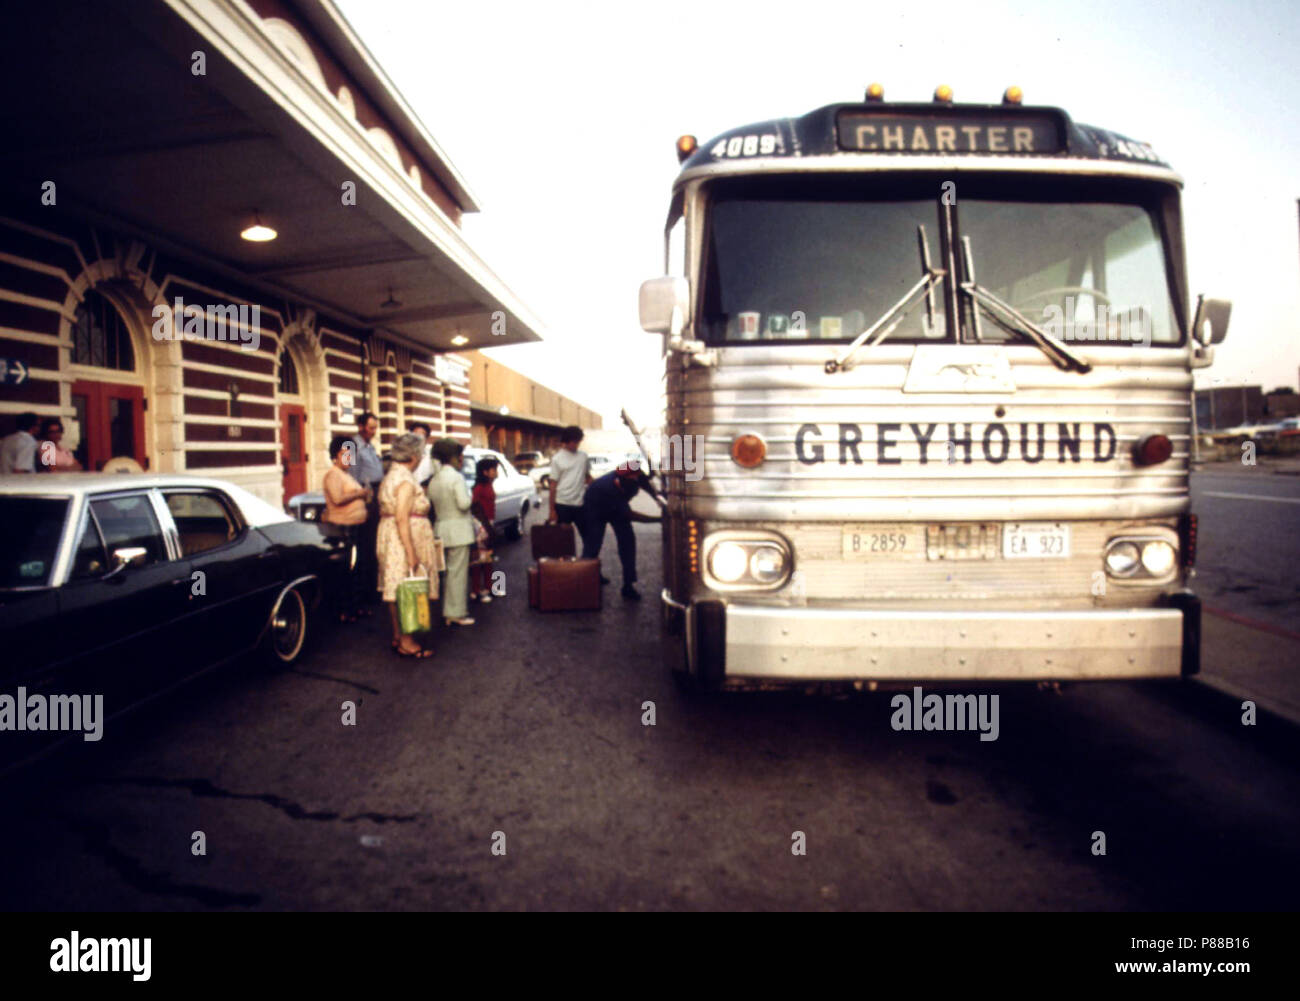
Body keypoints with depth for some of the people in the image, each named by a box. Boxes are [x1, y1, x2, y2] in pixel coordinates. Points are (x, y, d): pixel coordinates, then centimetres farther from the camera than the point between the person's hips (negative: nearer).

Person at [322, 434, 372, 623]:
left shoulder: (347, 475, 21)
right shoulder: (333, 474, -9)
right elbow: (337, 499, -23)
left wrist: (366, 497, 14)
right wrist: (359, 494, -13)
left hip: (354, 527, 10)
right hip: (341, 528, -10)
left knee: (355, 568, 14)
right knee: (345, 570, -7)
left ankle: (355, 606, 23)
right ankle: (342, 611, -2)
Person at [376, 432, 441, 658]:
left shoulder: (391, 476, 15)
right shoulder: (406, 481, -17)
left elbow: (385, 511, 18)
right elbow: (402, 518, -23)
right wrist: (411, 552, -25)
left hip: (389, 536, 10)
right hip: (404, 539, -10)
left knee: (396, 590, 14)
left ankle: (398, 636, 21)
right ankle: (406, 642, -1)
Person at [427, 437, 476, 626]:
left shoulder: (434, 480, 9)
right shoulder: (456, 477, -14)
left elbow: (432, 503, 10)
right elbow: (463, 503, -21)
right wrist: (469, 497, -2)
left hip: (441, 529, 8)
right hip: (458, 529, -8)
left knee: (449, 572, 15)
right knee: (458, 572, -3)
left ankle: (448, 612, 20)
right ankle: (457, 613, 0)